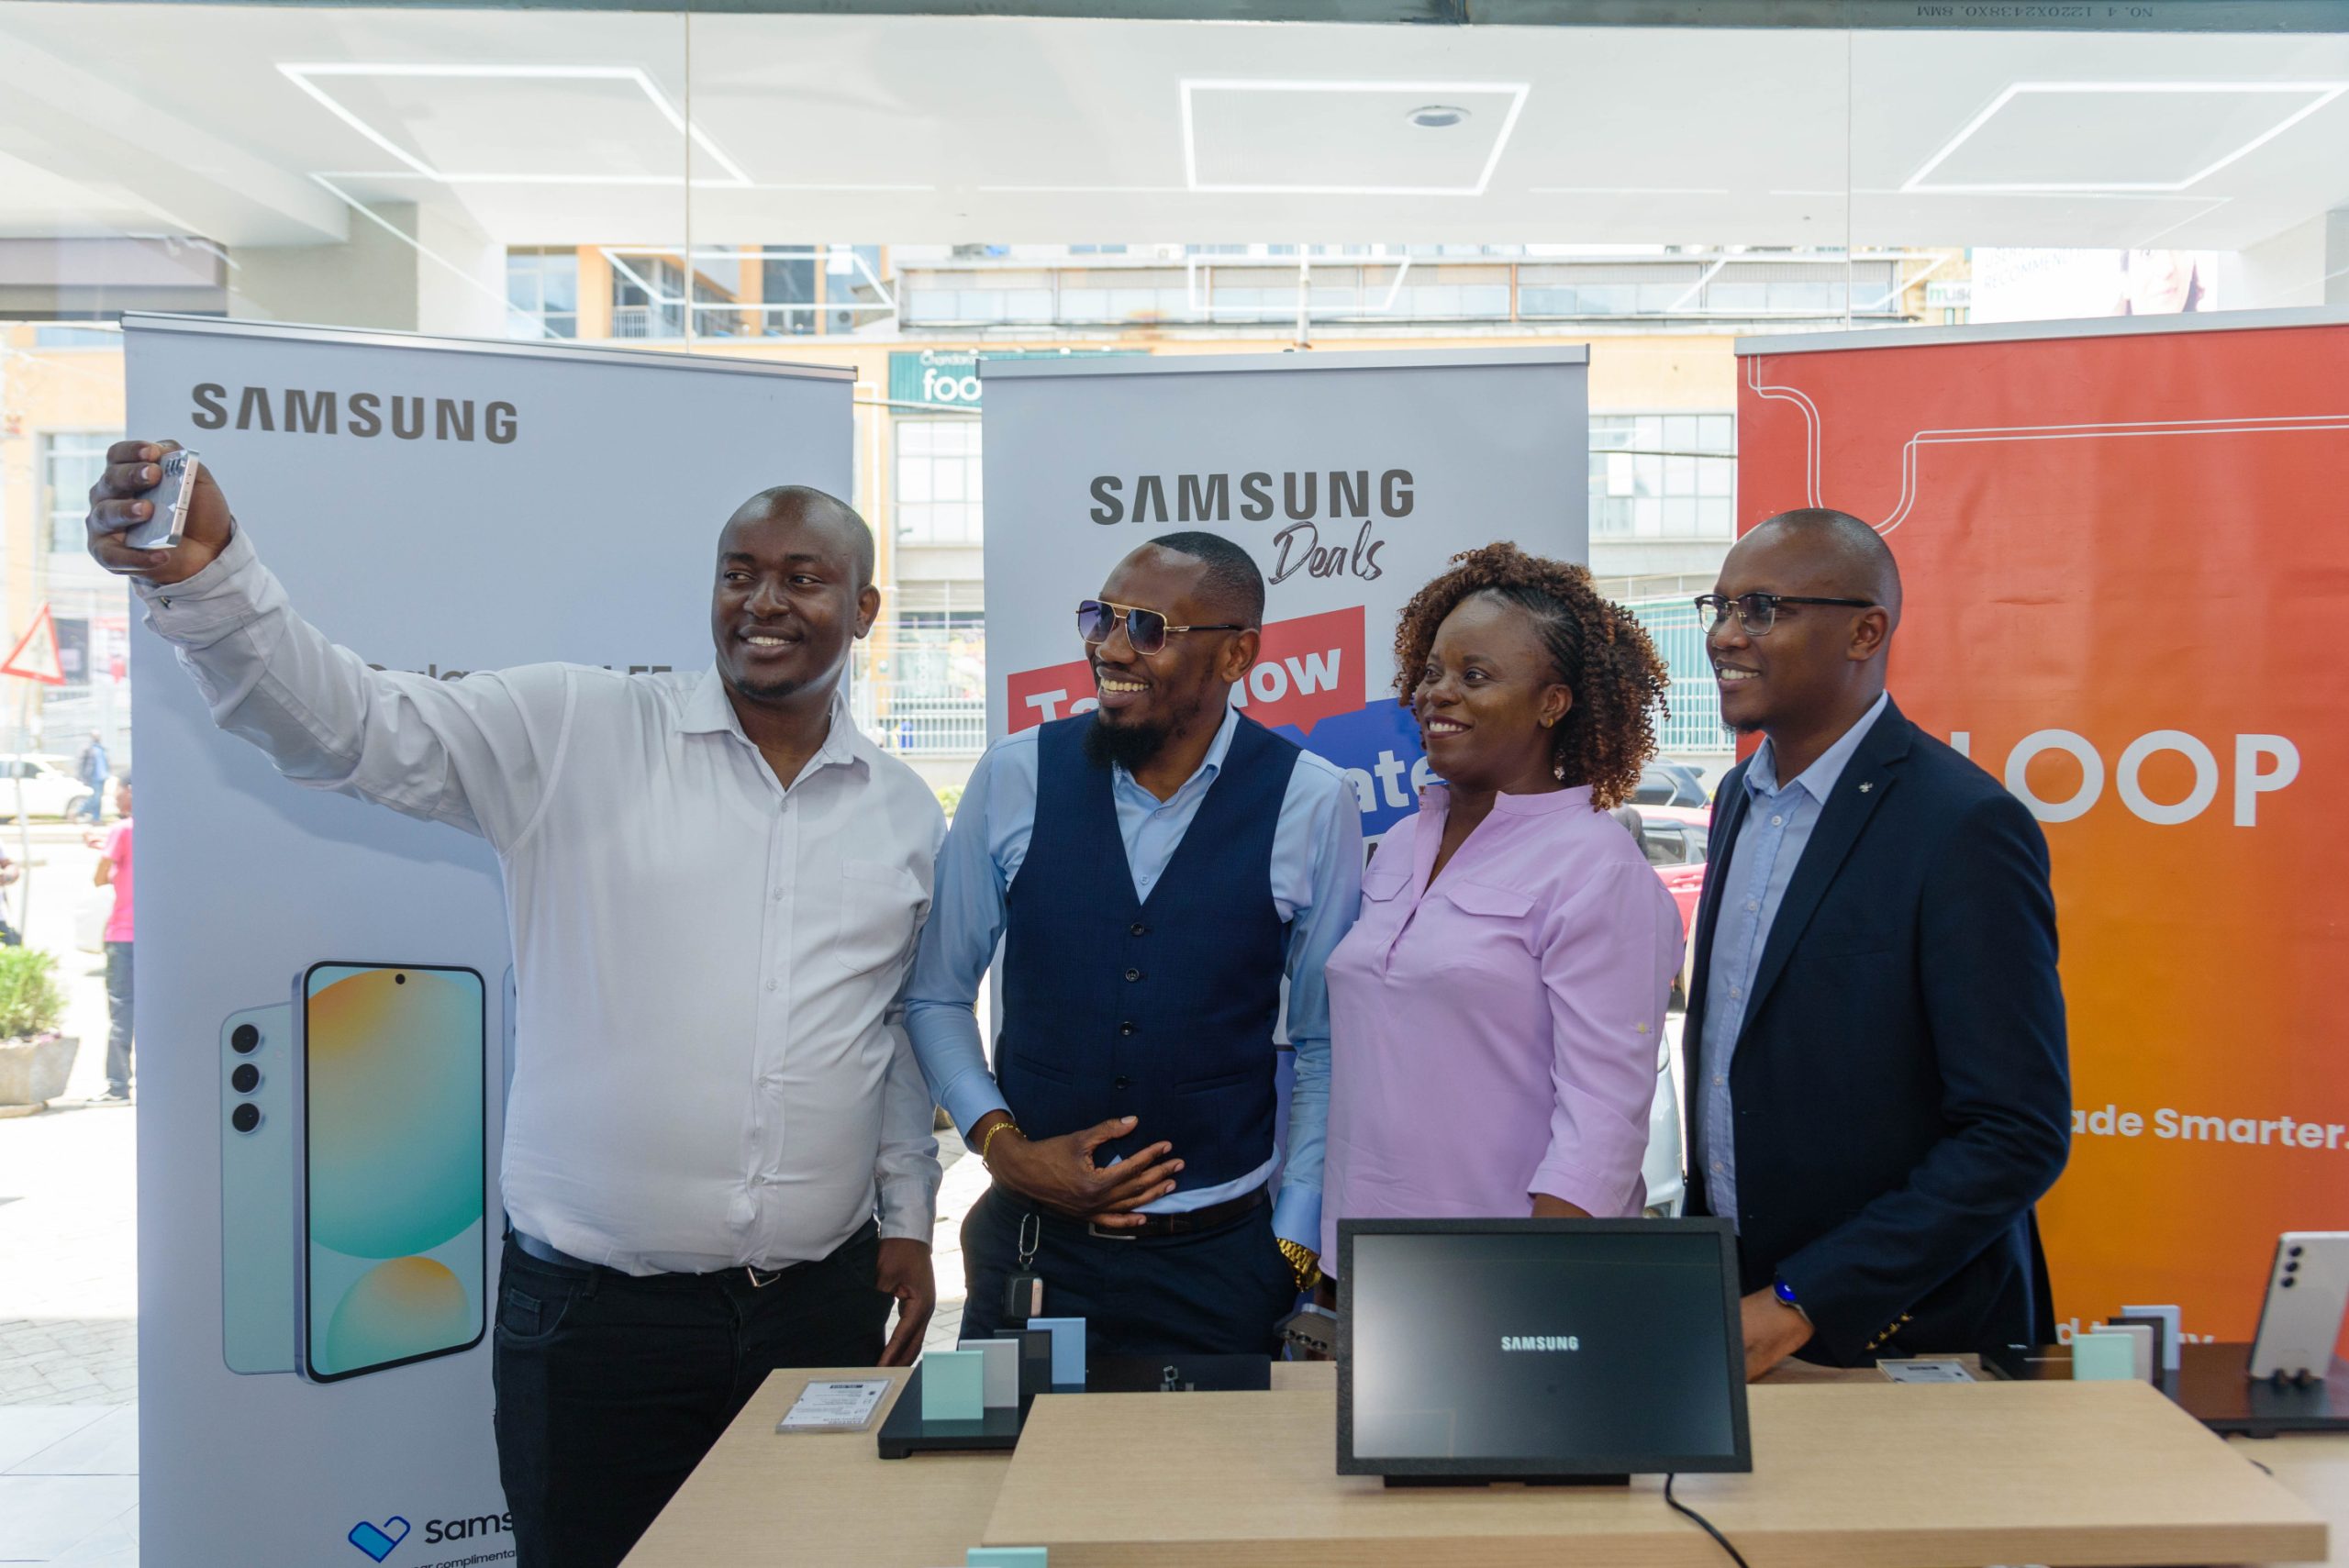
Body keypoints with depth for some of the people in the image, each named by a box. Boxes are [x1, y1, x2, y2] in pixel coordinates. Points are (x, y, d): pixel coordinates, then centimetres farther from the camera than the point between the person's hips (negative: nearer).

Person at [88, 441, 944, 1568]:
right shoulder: (573, 731, -4)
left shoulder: (908, 813, 7)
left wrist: (908, 1217, 13)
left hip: (823, 1305, 3)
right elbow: (350, 727, -14)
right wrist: (206, 575, -30)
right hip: (593, 1308, -3)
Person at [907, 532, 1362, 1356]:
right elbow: (936, 994, 6)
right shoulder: (1014, 777, -4)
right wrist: (1000, 1142, -6)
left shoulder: (1312, 805, -7)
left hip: (1221, 1260, -1)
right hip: (1029, 1247, 1)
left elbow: (1328, 1046, -1)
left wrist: (1296, 1248, -2)